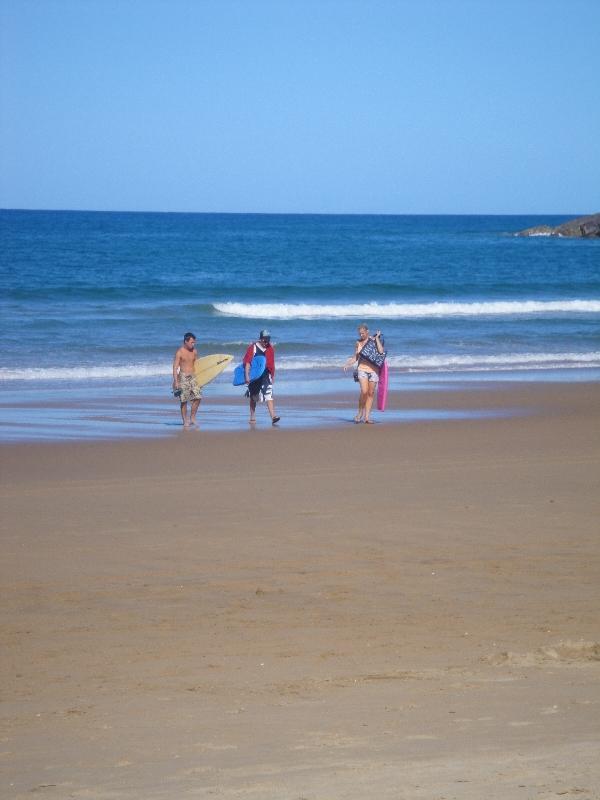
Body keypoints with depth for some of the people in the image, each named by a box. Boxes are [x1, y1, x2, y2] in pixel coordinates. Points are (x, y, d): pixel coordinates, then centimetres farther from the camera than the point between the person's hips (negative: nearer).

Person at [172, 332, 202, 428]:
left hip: (193, 377, 5)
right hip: (183, 377, -5)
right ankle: (185, 421, 6)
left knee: (197, 397, -3)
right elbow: (175, 368, -11)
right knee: (184, 400, -2)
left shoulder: (194, 351, 8)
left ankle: (192, 419, 9)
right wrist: (176, 382, -17)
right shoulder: (179, 352, -9)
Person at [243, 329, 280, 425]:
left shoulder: (270, 348, 4)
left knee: (269, 395, -13)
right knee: (253, 397, 12)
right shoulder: (252, 348, -8)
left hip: (266, 376, 2)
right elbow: (247, 362, -11)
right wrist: (247, 376, -18)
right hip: (254, 376, -2)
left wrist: (273, 375, 17)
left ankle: (273, 417, -22)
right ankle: (252, 417, 24)